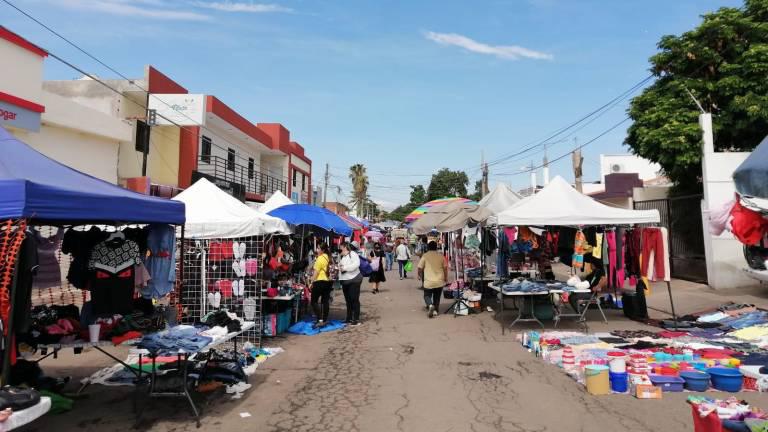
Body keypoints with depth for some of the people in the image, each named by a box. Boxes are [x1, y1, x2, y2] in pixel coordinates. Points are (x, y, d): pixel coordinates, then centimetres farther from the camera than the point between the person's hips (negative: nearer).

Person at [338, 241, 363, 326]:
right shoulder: (342, 257, 19)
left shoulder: (353, 254, -8)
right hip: (345, 281, 9)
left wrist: (345, 268, -20)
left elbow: (356, 264, -23)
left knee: (354, 299, -5)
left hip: (353, 280, -8)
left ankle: (356, 319, -1)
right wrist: (339, 267, 7)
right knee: (348, 300, 12)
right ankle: (349, 319, 20)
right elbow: (340, 266, 29)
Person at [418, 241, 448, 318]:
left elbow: (420, 268, -5)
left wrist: (421, 278, 11)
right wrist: (446, 279, 15)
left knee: (427, 296, 10)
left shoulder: (425, 256, -5)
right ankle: (435, 310, 16)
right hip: (439, 281, 3)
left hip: (428, 281, -2)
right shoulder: (441, 256, 3)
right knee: (437, 297, 19)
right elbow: (445, 268, 5)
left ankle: (430, 305, -16)